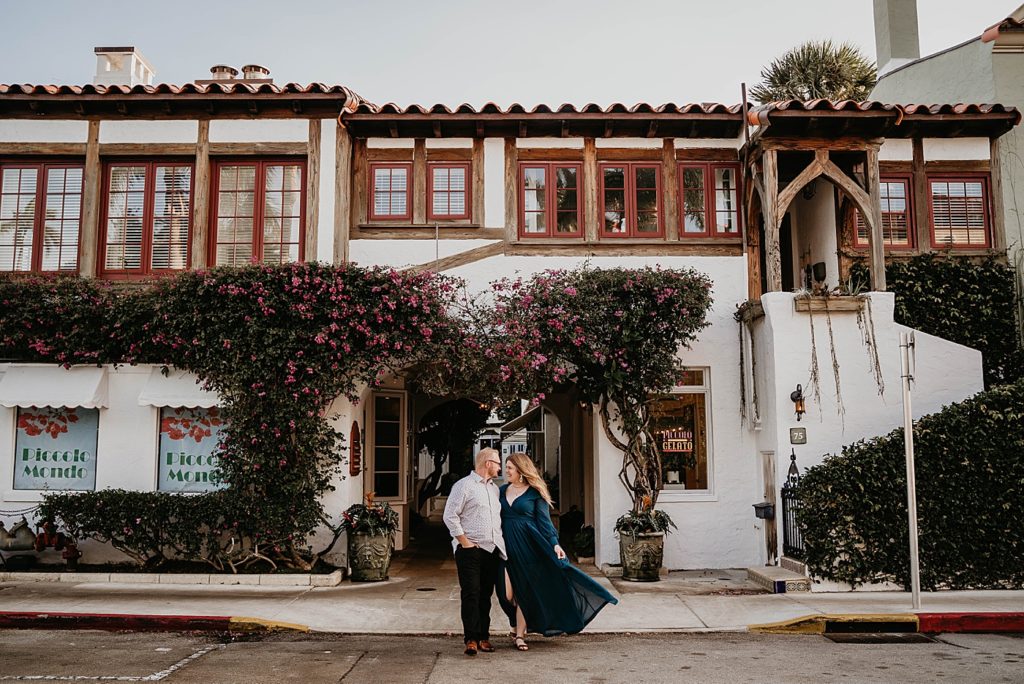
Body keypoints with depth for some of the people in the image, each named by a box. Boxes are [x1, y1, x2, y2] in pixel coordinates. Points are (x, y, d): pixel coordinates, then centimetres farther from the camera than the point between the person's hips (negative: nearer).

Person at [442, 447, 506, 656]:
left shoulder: (495, 488, 19)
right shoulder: (464, 485, -4)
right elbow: (450, 516, -9)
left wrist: (500, 542, 14)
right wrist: (464, 541, -12)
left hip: (492, 550, 7)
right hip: (470, 550, -7)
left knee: (486, 594, 9)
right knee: (471, 594, -8)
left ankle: (483, 637, 15)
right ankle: (471, 639, -6)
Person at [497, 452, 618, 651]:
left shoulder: (535, 493, -1)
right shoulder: (501, 491, 11)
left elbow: (544, 521, -4)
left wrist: (554, 544, -16)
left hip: (527, 546, -3)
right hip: (505, 546, 3)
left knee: (523, 591, 1)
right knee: (507, 593, -3)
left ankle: (520, 635, 11)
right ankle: (519, 625, 22)